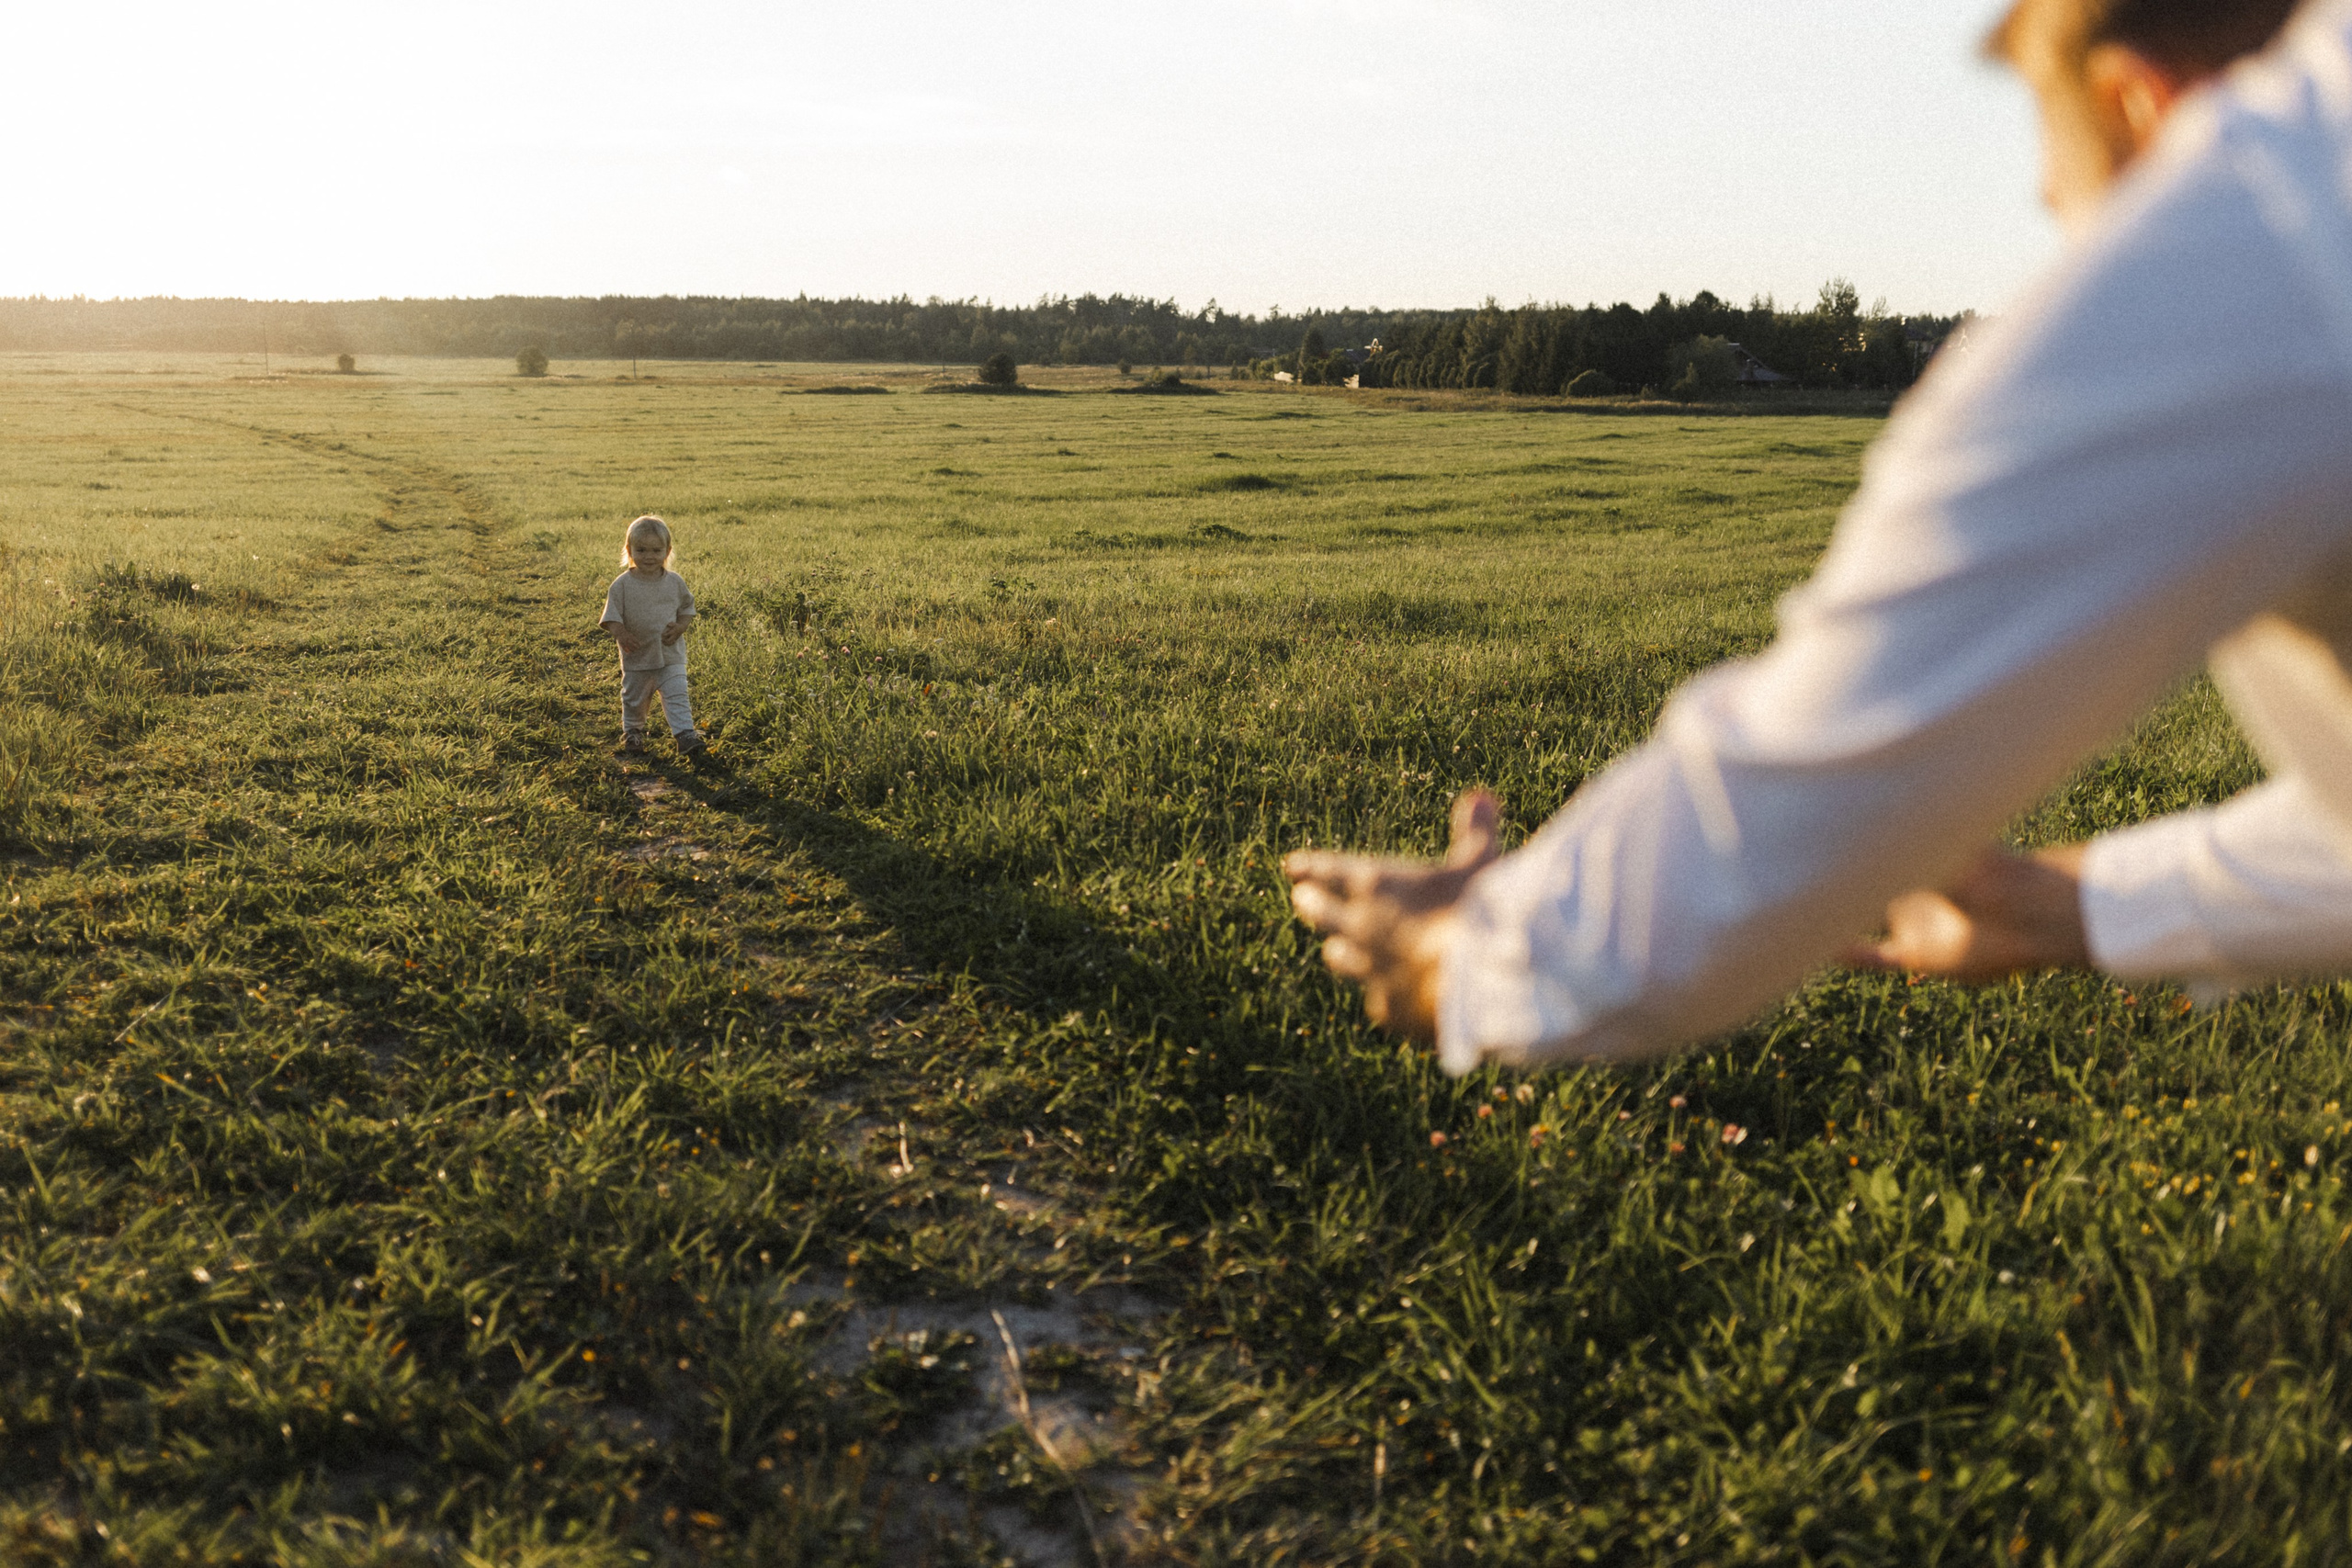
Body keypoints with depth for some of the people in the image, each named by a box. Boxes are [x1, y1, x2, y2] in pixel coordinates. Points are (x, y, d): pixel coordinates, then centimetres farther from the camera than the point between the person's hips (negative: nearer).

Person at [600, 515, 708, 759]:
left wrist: (680, 627, -13)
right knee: (634, 700, 16)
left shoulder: (675, 582, -2)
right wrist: (621, 634, -27)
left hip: (671, 655, 0)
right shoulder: (622, 585, -8)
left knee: (677, 697, -9)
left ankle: (686, 734, -9)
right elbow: (611, 617, -8)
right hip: (637, 657, 0)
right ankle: (632, 732, 37)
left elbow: (687, 608, 7)